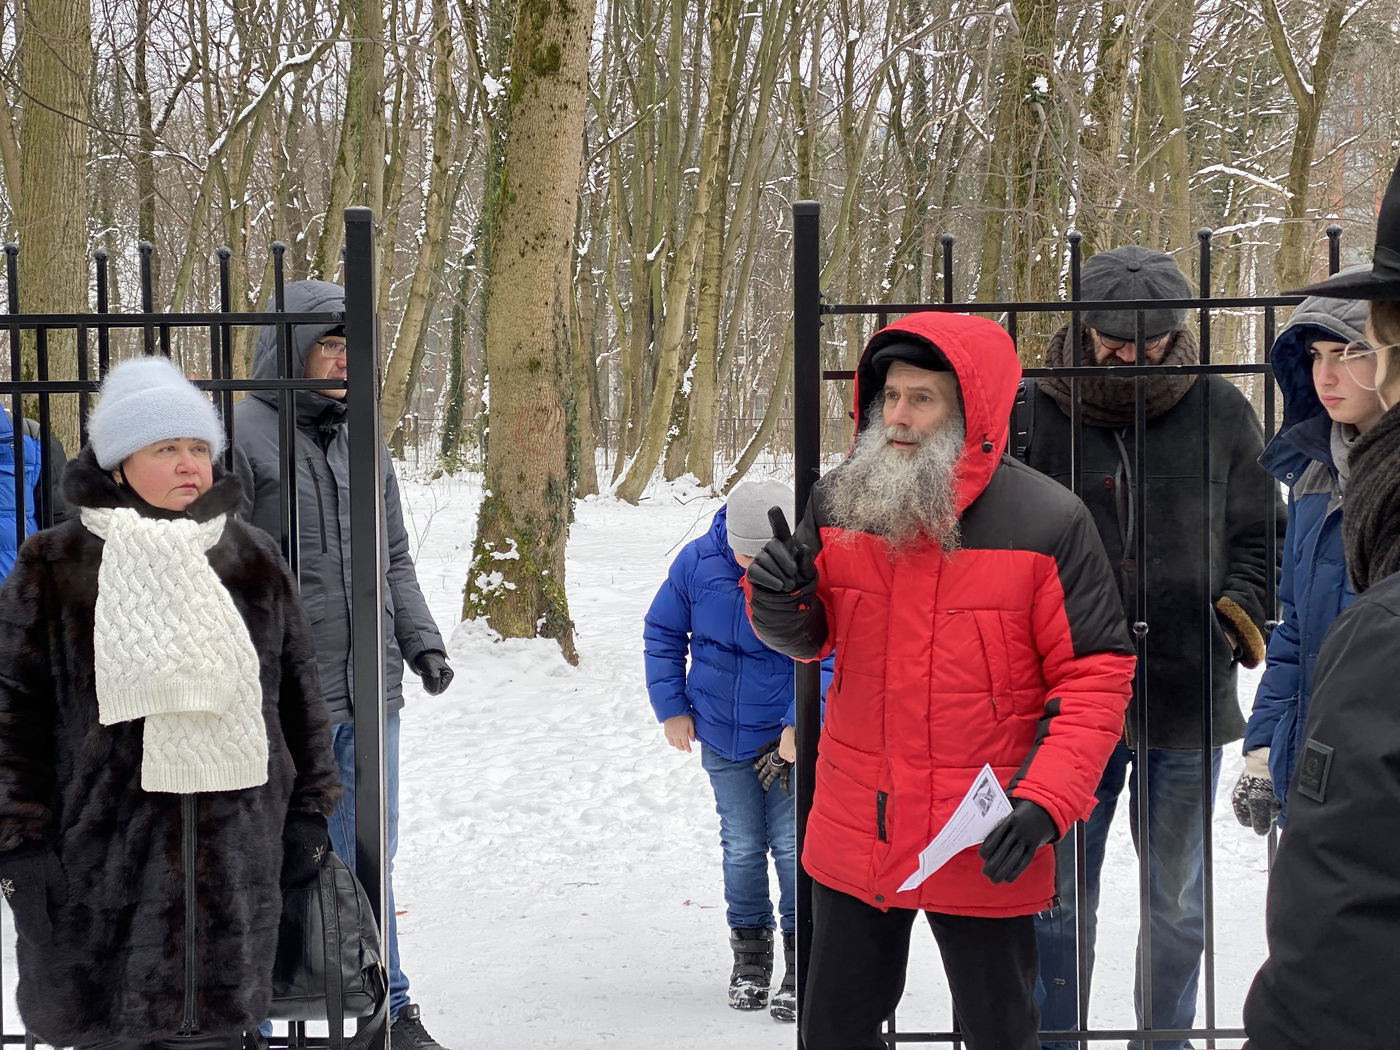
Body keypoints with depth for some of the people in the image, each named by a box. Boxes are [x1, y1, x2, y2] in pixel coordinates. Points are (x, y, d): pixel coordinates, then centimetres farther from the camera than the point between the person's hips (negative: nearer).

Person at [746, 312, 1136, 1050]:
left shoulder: (1048, 523, -14)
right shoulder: (837, 502, -2)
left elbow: (1096, 677, -11)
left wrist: (1045, 803, -22)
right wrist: (780, 607, -12)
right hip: (853, 834, 4)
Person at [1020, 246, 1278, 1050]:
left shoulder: (1221, 412, 0)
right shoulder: (1040, 413, -5)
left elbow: (1259, 533, 10)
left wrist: (1242, 608, -5)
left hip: (1189, 693, 1)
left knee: (1179, 899, 16)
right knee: (1060, 893, 9)